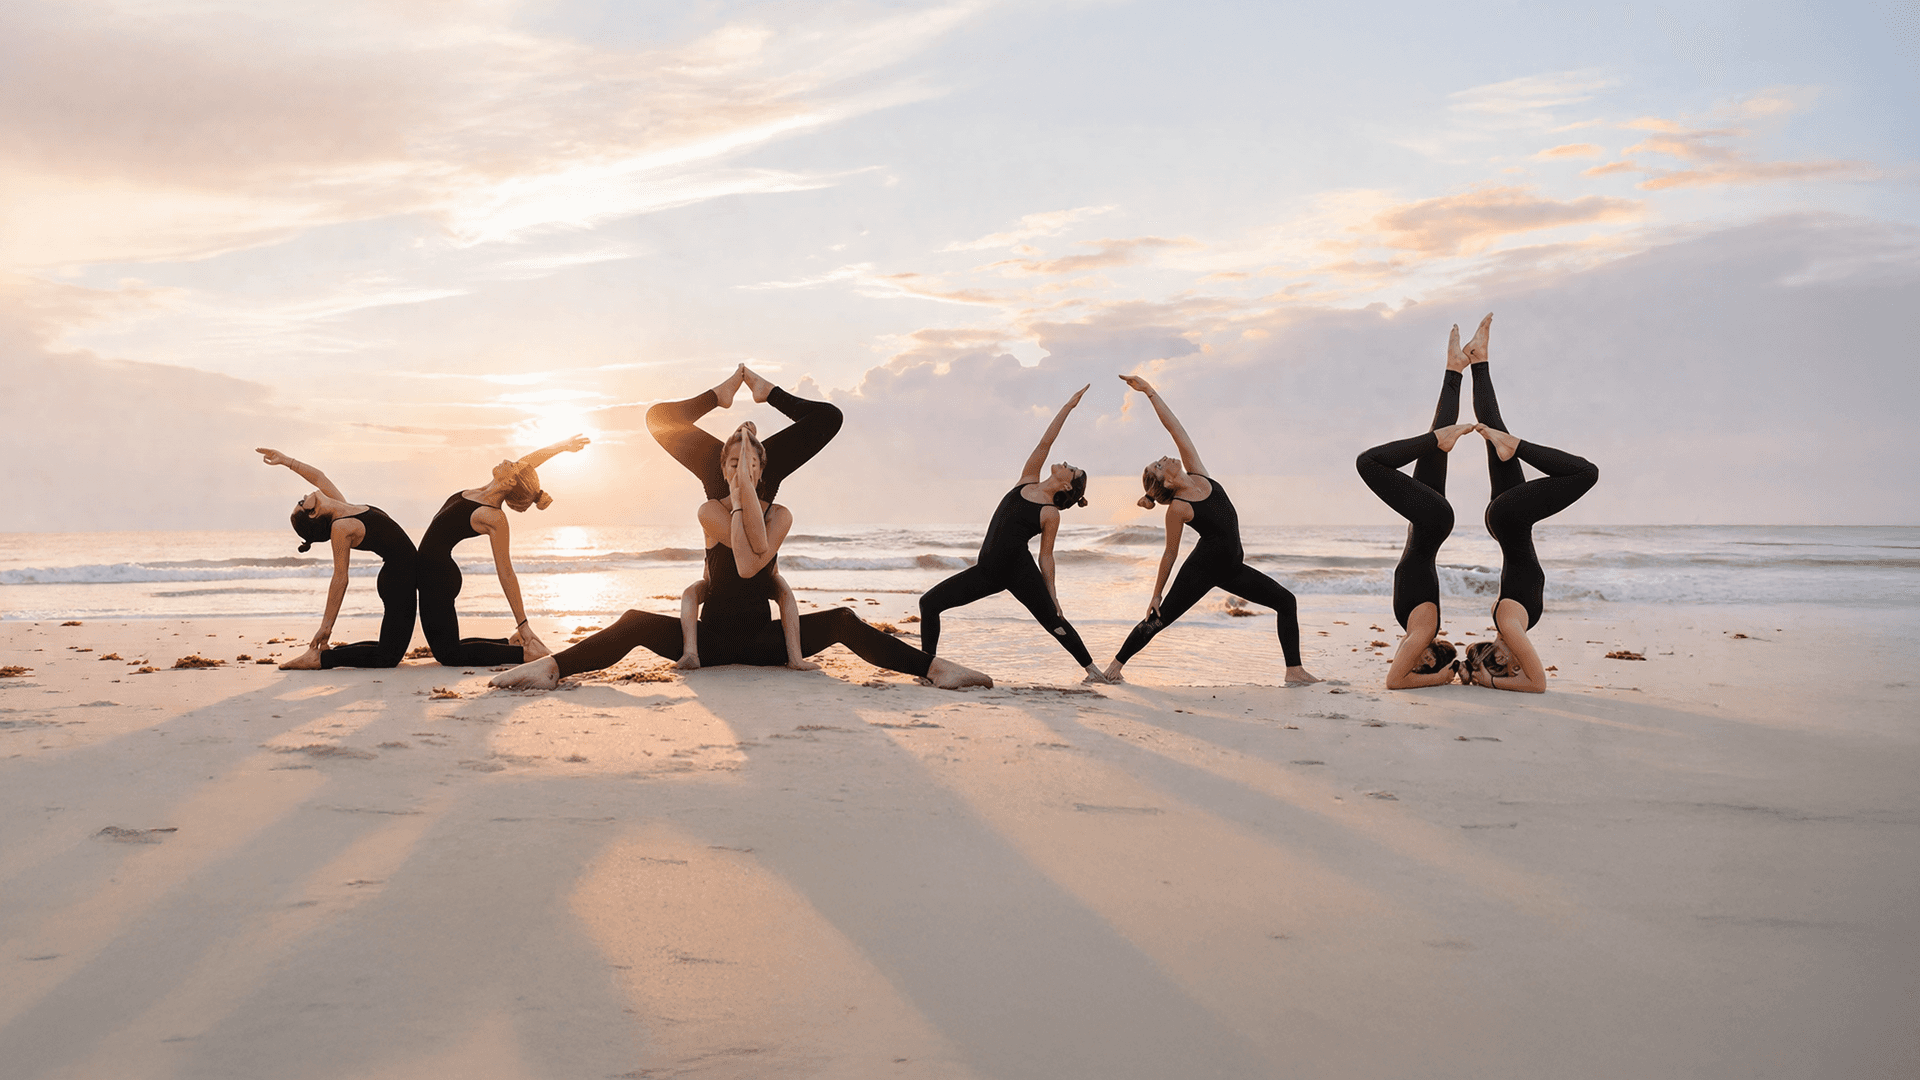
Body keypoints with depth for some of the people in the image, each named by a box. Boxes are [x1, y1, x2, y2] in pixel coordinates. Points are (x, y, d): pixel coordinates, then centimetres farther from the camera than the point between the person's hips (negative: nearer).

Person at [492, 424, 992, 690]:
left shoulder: (781, 514, 2)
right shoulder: (710, 511, -4)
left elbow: (758, 551, -22)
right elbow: (746, 560, -20)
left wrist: (746, 486, -21)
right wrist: (737, 496, -18)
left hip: (763, 639, 1)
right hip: (710, 638, -1)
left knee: (843, 621, -19)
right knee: (636, 623, -24)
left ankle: (933, 667, -25)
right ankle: (550, 666, -39)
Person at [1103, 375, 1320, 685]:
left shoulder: (1197, 474, -2)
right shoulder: (1177, 509, -16)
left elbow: (1175, 427, -5)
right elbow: (1170, 553, -8)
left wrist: (1149, 391, -5)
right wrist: (1156, 594, -4)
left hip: (1231, 568, 7)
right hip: (1201, 570, -7)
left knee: (1286, 602, 3)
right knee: (1159, 619, -2)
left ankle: (1294, 670, 4)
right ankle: (1117, 663, 15)